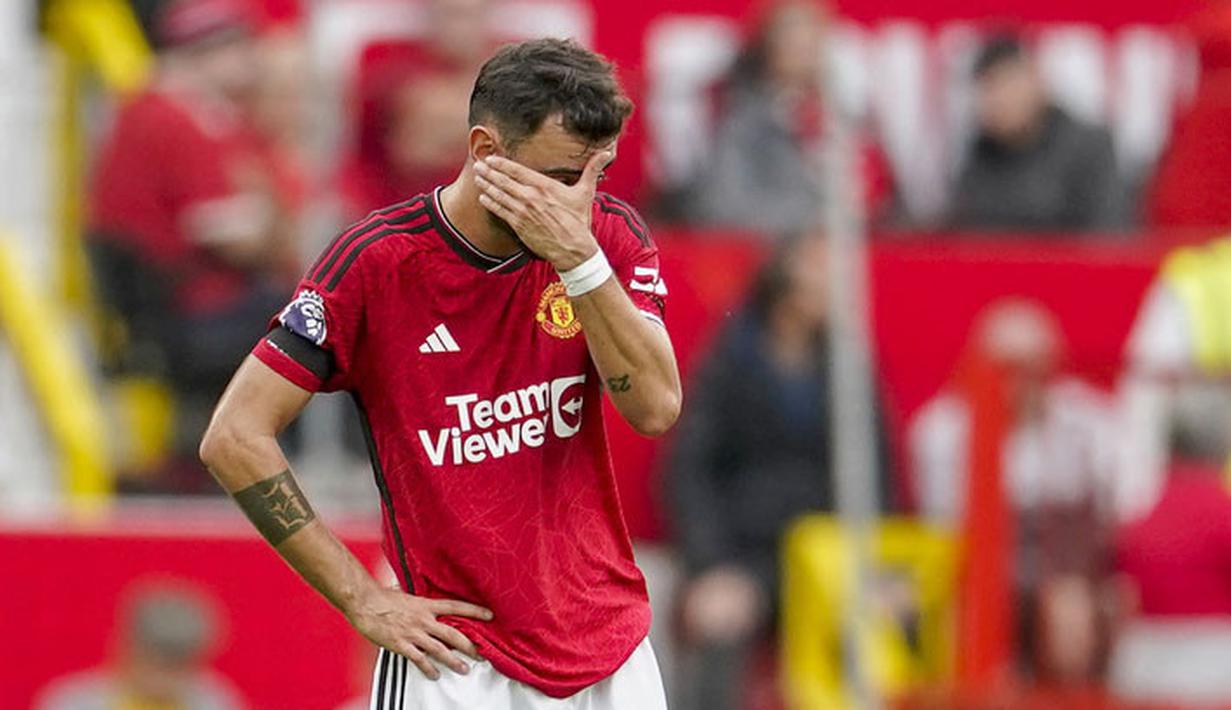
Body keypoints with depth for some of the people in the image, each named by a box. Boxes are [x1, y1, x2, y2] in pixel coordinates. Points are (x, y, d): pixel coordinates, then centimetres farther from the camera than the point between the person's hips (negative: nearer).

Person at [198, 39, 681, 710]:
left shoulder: (611, 236, 1)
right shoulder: (377, 259, -11)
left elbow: (655, 406, -12)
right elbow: (235, 438, -10)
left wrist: (577, 255, -23)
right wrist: (365, 600, -10)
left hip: (616, 653, 4)